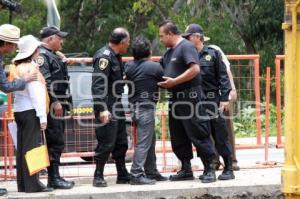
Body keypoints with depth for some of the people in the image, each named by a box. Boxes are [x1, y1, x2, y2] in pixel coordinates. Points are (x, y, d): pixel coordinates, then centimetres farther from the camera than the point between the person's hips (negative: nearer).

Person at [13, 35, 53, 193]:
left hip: (18, 110, 9)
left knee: (22, 147, 10)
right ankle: (32, 184, -9)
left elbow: (15, 88, 14)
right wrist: (42, 116, -16)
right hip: (30, 110, -9)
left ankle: (22, 184, 13)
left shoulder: (17, 67, 14)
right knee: (31, 146, -8)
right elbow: (36, 93, -16)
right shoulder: (31, 67, -12)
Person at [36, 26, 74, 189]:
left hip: (58, 105, 11)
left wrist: (63, 102, 24)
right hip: (52, 106, -11)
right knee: (55, 142, -11)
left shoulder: (53, 56, 22)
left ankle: (55, 177, 16)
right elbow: (45, 81, -21)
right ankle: (54, 178, -10)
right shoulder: (42, 56, -11)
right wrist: (55, 102, -23)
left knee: (57, 142, 12)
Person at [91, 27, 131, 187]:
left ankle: (123, 175, 24)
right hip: (106, 107, -10)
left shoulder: (116, 56, 14)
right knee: (106, 143, -8)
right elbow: (98, 85, -24)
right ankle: (98, 177, 0)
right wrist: (102, 109, -29)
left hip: (116, 105, 10)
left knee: (121, 143, 15)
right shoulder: (104, 57, -17)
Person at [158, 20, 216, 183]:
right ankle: (186, 170, 18)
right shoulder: (169, 52, 18)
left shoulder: (186, 47, -10)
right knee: (178, 137, 11)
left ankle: (209, 170, -4)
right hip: (175, 99, 10)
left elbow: (195, 69, -22)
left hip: (190, 97, -9)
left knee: (198, 134, -8)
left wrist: (174, 81, -21)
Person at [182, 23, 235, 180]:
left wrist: (225, 98, -8)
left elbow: (223, 77, -1)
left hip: (212, 100, -4)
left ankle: (228, 169, 3)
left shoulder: (213, 54, 1)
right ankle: (207, 169, 14)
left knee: (220, 137, -2)